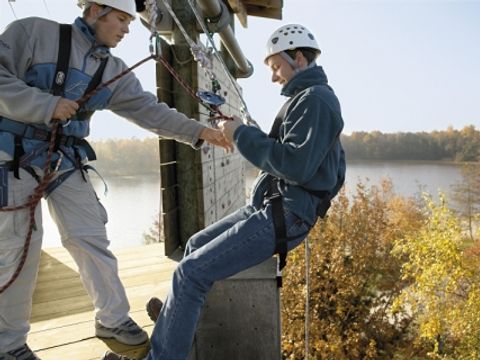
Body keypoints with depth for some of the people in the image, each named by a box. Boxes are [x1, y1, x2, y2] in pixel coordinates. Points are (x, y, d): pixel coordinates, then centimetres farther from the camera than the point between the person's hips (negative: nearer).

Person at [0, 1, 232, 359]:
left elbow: (149, 109, 1)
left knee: (92, 240, 4)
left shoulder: (115, 71, 6)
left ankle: (114, 318, 19)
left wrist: (198, 131, -8)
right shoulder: (34, 31, -9)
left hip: (67, 161, 5)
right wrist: (46, 105, -24)